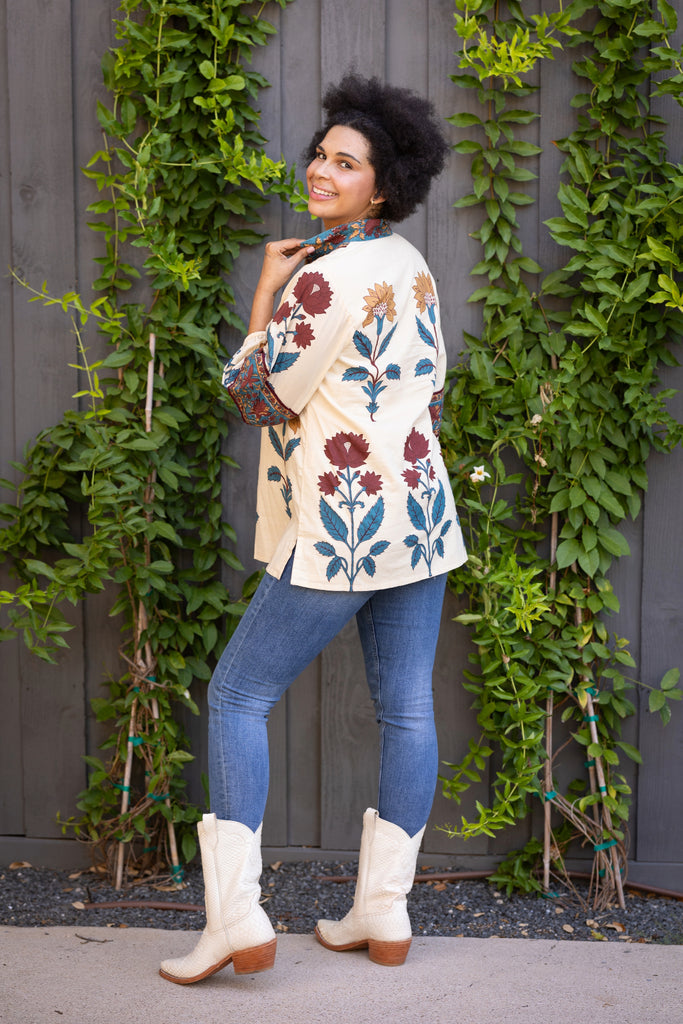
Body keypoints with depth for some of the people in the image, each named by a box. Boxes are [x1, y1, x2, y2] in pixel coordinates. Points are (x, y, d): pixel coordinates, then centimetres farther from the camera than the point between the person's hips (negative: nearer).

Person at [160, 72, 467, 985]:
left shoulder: (325, 276, -17)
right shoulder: (412, 267, 11)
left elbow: (259, 397, -10)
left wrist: (264, 296, -1)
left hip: (339, 531, -8)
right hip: (419, 515, 9)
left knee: (238, 695, 1)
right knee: (406, 709, 9)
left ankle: (236, 918, -2)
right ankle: (384, 913, 18)